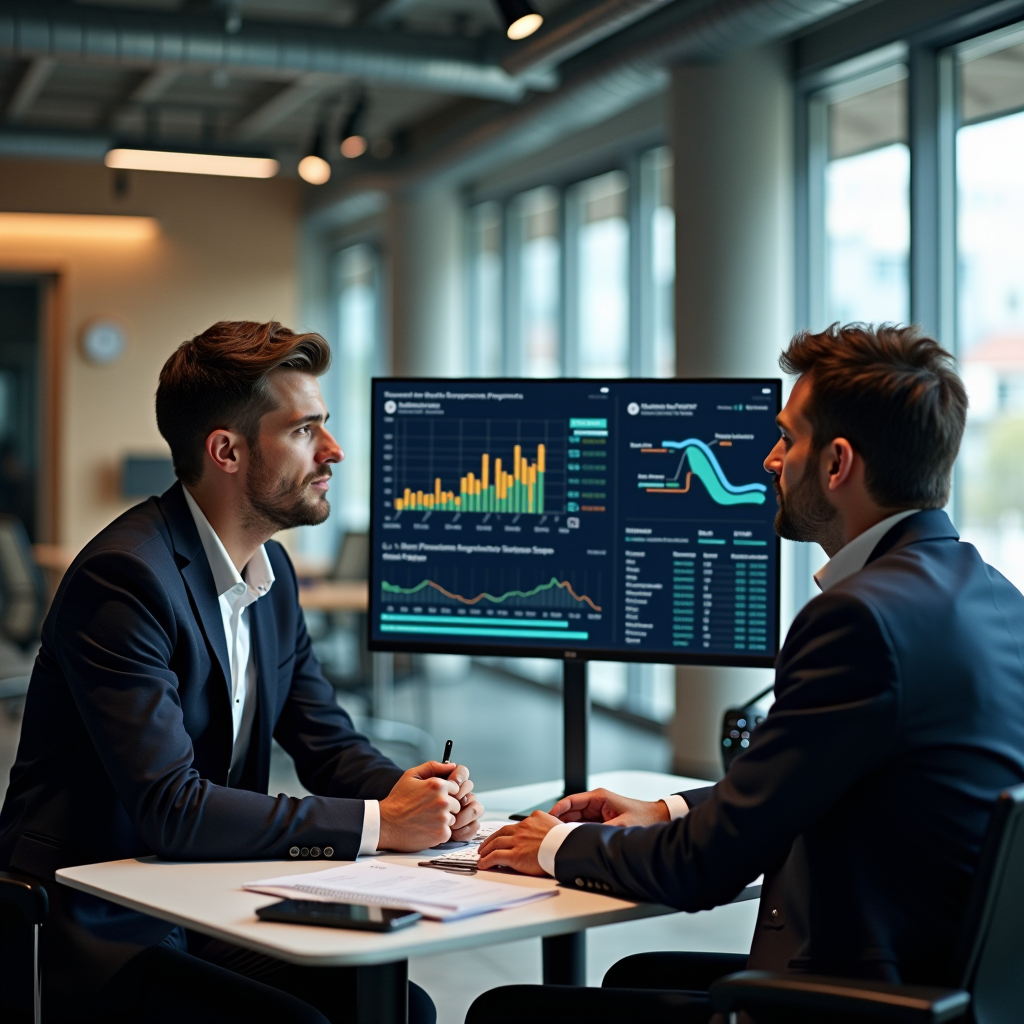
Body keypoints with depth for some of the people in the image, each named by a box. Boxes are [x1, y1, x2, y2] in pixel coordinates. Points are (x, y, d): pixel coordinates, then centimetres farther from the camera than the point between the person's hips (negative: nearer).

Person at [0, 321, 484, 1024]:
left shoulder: (271, 570, 9)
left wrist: (411, 792, -9)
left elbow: (328, 743, 14)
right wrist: (377, 823, -23)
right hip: (96, 935, -8)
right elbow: (170, 808, -26)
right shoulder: (126, 577, -20)